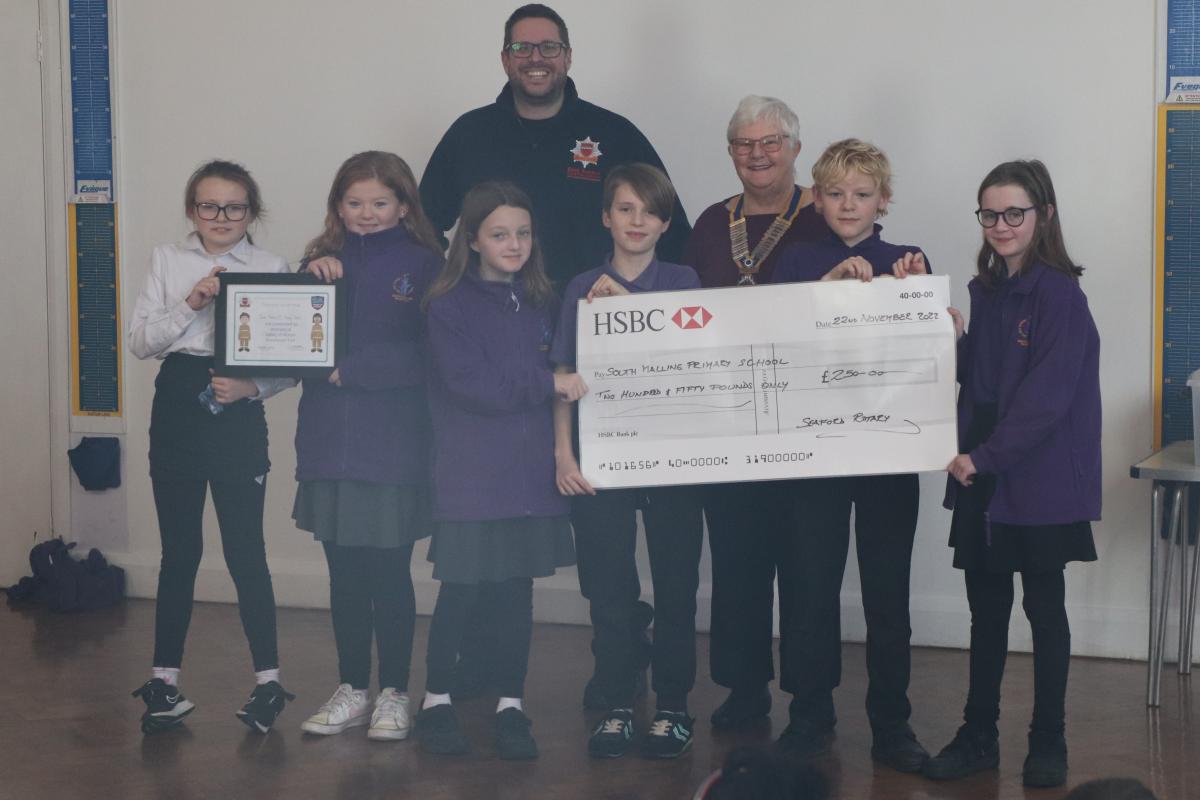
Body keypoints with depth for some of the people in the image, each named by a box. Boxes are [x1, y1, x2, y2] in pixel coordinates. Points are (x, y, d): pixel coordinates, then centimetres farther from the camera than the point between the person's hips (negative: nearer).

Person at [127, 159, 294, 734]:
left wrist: (253, 386, -18)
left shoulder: (271, 268, 1)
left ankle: (268, 680, 9)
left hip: (238, 415, -2)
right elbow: (140, 341, 0)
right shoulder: (168, 261, 7)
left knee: (245, 550, -2)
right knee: (179, 550, 9)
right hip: (177, 407, 2)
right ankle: (165, 682, 17)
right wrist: (190, 304, -13)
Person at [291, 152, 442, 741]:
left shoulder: (423, 264, -2)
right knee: (343, 571, 10)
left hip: (393, 442, -4)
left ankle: (393, 693, 14)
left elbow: (423, 354, -10)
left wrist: (349, 370, -14)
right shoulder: (322, 261, 10)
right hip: (329, 441, 4)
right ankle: (352, 690, 22)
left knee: (389, 571, 2)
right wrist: (314, 279, -11)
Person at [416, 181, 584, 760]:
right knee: (461, 588, 0)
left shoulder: (540, 304, 11)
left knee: (517, 588, 6)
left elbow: (564, 374, 13)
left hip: (529, 469, 4)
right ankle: (436, 701, 15)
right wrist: (547, 383, -15)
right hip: (470, 471, -4)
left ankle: (510, 706, 15)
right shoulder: (449, 305, -5)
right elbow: (470, 384, -15)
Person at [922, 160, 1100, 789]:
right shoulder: (985, 291, 9)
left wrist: (986, 456, -20)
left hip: (1039, 481, -6)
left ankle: (1048, 743, 16)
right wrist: (953, 342, -3)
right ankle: (978, 736, 21)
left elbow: (1046, 395, -19)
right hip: (981, 477, 6)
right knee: (985, 607, 12)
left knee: (1044, 607, 5)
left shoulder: (1058, 294, -12)